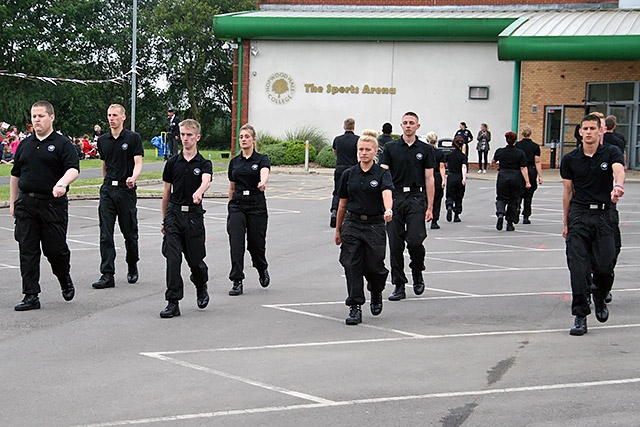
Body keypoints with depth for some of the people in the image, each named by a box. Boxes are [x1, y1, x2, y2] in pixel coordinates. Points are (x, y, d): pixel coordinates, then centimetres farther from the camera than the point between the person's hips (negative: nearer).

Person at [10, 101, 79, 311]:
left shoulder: (62, 144, -1)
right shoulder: (25, 144, 15)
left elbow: (73, 169, -14)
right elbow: (15, 175, 20)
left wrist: (62, 183, -33)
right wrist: (13, 202, 17)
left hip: (53, 205, -4)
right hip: (26, 204, 4)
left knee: (55, 248, -1)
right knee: (27, 251, 1)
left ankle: (65, 280, 29)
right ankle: (31, 296, 5)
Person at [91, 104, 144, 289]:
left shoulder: (133, 138, -3)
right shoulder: (102, 140, 11)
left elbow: (138, 163, -10)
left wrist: (133, 177, -29)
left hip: (126, 189, -3)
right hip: (107, 190, 4)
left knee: (130, 233, 6)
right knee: (105, 234, -4)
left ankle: (132, 268, 28)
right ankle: (107, 275, -4)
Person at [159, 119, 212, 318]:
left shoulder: (204, 163, 0)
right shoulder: (172, 163, 7)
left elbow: (206, 180, -23)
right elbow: (167, 193, 13)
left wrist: (199, 192, -46)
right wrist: (164, 220, 13)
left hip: (194, 215, -1)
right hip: (174, 214, 1)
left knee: (195, 259, 5)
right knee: (172, 259, -7)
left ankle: (201, 286, 37)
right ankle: (173, 302, -3)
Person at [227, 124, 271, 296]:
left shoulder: (262, 159, -3)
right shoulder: (234, 162, 10)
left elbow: (265, 172, -26)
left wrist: (262, 182, -49)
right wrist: (230, 208, 18)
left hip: (256, 204, -3)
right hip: (237, 205, 3)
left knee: (256, 243, 4)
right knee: (236, 243, -10)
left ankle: (263, 270, 35)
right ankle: (237, 282, -7)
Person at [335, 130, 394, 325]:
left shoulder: (382, 174, -4)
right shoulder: (349, 174, 5)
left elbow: (387, 193, -25)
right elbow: (342, 204, 11)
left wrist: (388, 210, -45)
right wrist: (338, 229, 13)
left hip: (375, 225, -2)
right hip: (352, 224, 2)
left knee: (373, 267, 1)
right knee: (352, 266, -4)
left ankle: (376, 293, 34)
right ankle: (355, 308, 3)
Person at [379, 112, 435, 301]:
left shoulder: (426, 150, 6)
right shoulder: (391, 148, 8)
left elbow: (429, 179, 4)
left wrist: (430, 207, -1)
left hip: (416, 199, -1)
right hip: (395, 198, 1)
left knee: (415, 241, -12)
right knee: (395, 244, 1)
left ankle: (417, 274, 16)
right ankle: (399, 286, 8)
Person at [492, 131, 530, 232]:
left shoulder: (500, 151, -2)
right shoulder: (520, 153, -6)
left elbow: (493, 161, 19)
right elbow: (523, 168, -10)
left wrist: (493, 161, 41)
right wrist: (527, 182, -9)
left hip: (502, 177, 0)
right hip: (516, 178, 0)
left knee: (501, 198, 11)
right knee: (513, 201, 11)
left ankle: (500, 213, -20)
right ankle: (510, 224, 13)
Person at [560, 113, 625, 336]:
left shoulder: (611, 153, -1)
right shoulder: (570, 159, 5)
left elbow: (618, 170, -23)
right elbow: (568, 191, 11)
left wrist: (617, 186, -46)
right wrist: (566, 223, 11)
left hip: (603, 215, -1)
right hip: (579, 215, 1)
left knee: (605, 266, -3)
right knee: (578, 268, -6)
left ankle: (599, 298, 30)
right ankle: (580, 315, -1)